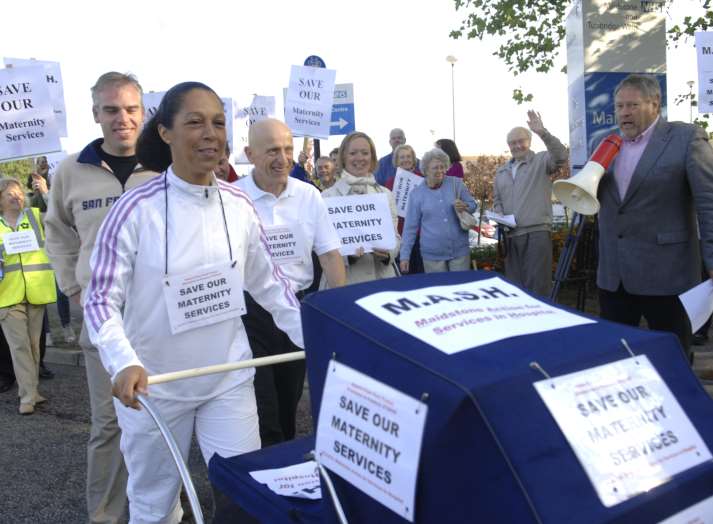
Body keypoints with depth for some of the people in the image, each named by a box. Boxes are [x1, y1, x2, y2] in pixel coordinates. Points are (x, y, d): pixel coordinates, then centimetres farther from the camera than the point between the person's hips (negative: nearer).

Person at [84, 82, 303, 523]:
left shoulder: (239, 206, -4)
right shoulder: (136, 209, -17)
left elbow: (268, 282, 6)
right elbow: (102, 298, -15)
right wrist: (124, 363, -30)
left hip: (229, 379, 3)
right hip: (155, 386, -2)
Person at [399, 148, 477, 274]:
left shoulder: (457, 184, 0)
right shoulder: (416, 193, -1)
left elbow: (473, 205, 9)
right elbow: (410, 227, 1)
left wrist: (465, 207, -15)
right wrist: (405, 255, -3)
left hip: (460, 250, 1)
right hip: (433, 254, -1)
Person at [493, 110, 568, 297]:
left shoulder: (541, 161, 1)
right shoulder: (501, 171, 18)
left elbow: (561, 157, -20)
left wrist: (543, 133, -30)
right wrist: (499, 216, 3)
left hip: (537, 232, -5)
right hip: (510, 235, 6)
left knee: (537, 287, -6)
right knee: (515, 286, 12)